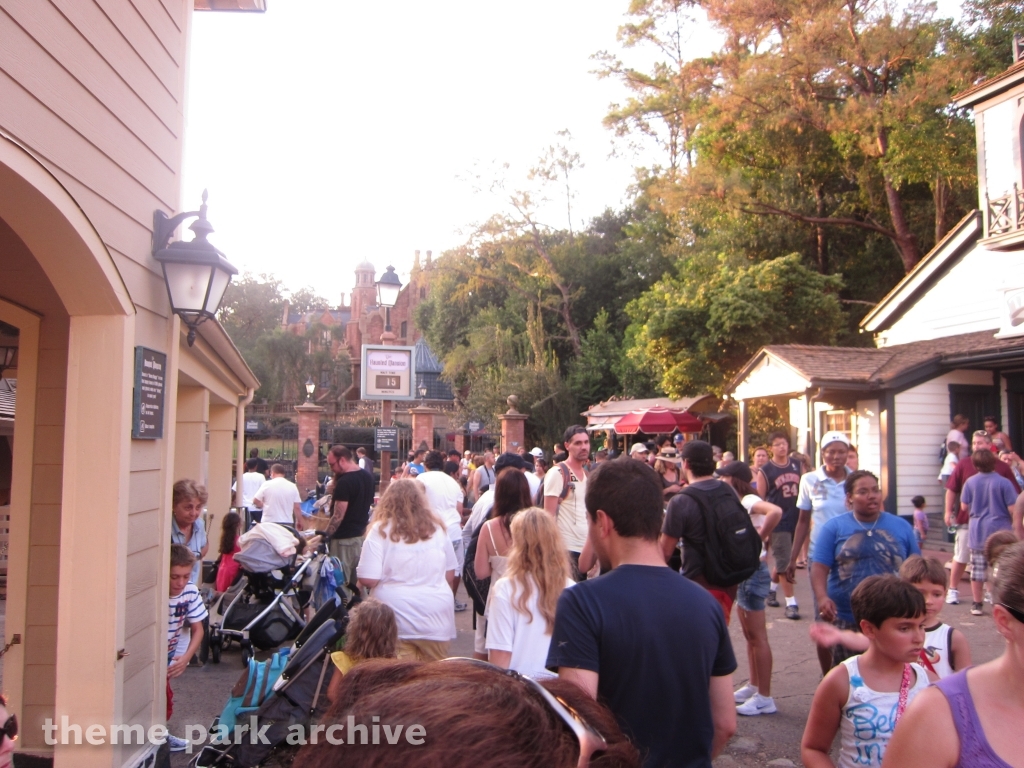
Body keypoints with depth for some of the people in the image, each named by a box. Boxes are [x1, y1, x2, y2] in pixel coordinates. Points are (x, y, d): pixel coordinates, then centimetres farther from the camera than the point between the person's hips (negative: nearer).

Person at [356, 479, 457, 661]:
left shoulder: (380, 529, -7)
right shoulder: (438, 529, 5)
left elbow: (368, 580, -12)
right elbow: (450, 575, 13)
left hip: (397, 619, -3)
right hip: (436, 617, 3)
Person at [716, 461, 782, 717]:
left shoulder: (749, 500, -16)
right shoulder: (739, 503, 13)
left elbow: (775, 511, -35)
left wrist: (759, 538, -28)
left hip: (752, 571, -10)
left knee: (758, 637, -2)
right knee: (750, 635, 17)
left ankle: (764, 697, 5)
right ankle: (753, 686, 29)